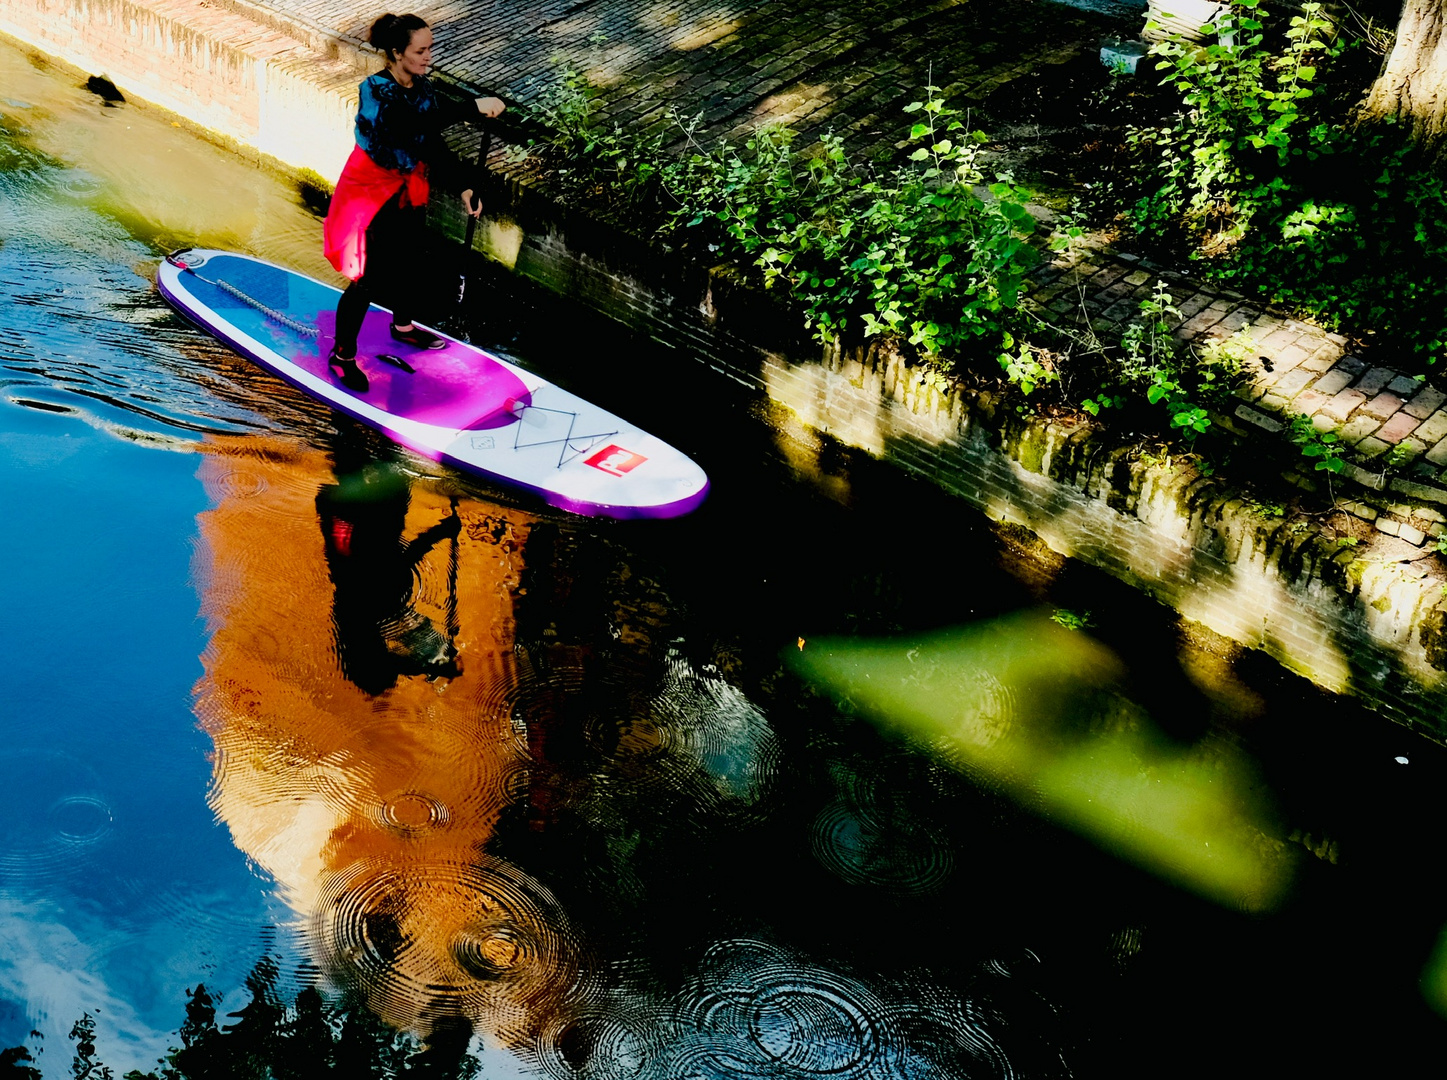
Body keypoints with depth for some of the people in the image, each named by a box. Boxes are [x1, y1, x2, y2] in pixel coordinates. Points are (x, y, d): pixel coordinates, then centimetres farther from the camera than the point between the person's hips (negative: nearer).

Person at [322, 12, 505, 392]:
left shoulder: (423, 89, -4)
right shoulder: (375, 90, -27)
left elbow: (434, 144, 0)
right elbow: (414, 121, -45)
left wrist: (463, 186, -12)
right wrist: (473, 107, -50)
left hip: (408, 191, 7)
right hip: (371, 194, -7)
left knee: (407, 263, 24)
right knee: (368, 279, 0)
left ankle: (403, 326, 50)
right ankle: (342, 355, 17)